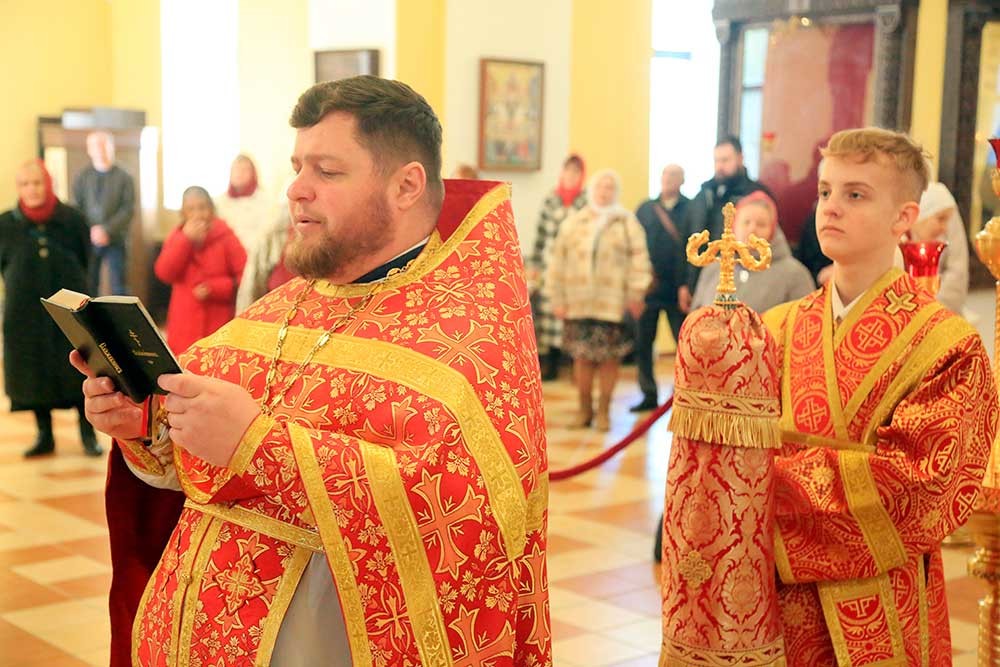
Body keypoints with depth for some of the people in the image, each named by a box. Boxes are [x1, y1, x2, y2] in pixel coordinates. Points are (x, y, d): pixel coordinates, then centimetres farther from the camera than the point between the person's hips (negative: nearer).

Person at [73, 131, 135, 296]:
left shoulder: (124, 178, 3)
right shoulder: (82, 178, 8)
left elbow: (128, 209, -4)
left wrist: (107, 230, -15)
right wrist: (89, 232, -13)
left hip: (115, 240, -1)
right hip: (88, 241, 2)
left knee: (118, 286, -2)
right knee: (89, 286, 4)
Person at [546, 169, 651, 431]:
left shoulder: (627, 223, 3)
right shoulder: (573, 224, 9)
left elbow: (639, 258, -1)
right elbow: (558, 262, 9)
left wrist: (636, 293, -8)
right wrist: (557, 299, 4)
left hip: (612, 305, -2)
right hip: (578, 305, 2)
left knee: (609, 358, 1)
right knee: (582, 357, 4)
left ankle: (604, 411, 15)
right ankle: (584, 409, 19)